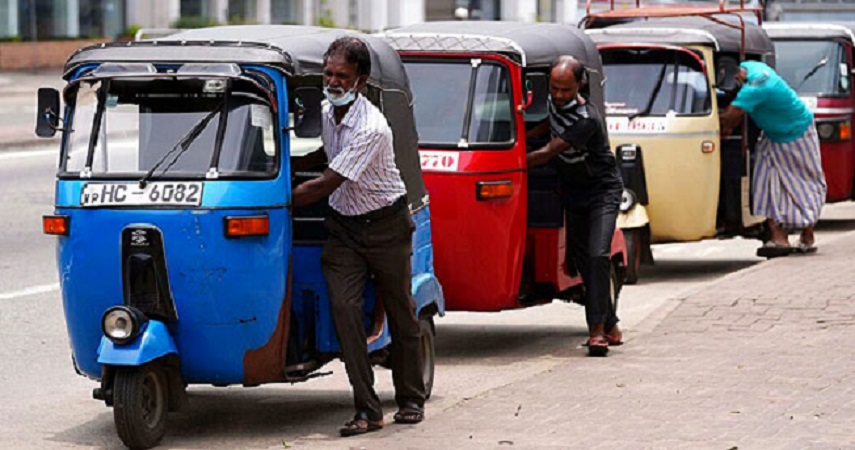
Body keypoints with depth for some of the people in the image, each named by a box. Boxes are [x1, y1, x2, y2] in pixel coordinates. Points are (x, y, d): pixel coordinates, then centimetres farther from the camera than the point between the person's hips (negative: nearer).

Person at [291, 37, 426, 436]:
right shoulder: (327, 111, 0)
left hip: (386, 225, -6)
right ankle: (367, 410, -11)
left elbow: (326, 185, -27)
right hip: (344, 226, 6)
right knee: (344, 307, -11)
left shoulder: (371, 128, -26)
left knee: (401, 313, 6)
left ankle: (410, 400, 24)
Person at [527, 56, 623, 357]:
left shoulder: (587, 120, -28)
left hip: (602, 192, -7)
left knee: (597, 255, -20)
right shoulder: (554, 102, -3)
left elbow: (548, 154, -28)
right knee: (581, 258, 5)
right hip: (573, 193, 8)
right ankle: (610, 326, 14)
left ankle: (598, 329, -21)